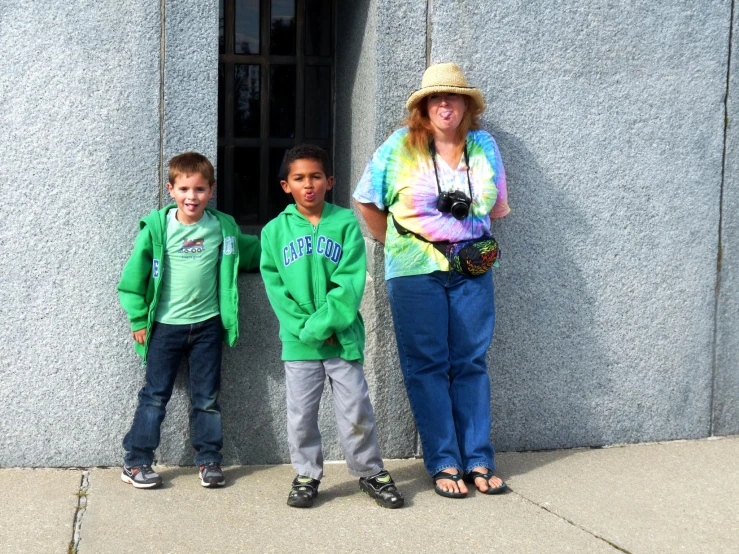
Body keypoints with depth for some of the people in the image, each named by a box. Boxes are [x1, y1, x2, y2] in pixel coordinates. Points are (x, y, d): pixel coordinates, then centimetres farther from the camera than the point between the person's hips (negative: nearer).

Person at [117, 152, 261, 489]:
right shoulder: (157, 227, -7)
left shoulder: (223, 227, 0)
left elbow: (249, 252, 23)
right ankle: (135, 462, 12)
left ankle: (209, 460, 20)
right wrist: (138, 319, -3)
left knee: (206, 397, 9)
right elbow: (134, 277, -3)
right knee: (155, 395, 3)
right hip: (165, 325, -2)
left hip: (208, 324, 2)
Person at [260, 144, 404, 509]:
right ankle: (306, 475, 25)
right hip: (298, 341, 1)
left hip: (342, 335, -1)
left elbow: (350, 284, -9)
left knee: (356, 411, 5)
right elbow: (275, 287, -2)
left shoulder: (346, 224, -2)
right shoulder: (275, 230, 3)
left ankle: (370, 472, 21)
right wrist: (302, 328, -13)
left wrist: (320, 324, -17)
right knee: (301, 414, 9)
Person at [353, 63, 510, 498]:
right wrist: (398, 244, 8)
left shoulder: (484, 146, 8)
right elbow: (367, 203, 7)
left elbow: (497, 205, 21)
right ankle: (444, 463, 8)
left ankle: (478, 461, 14)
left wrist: (467, 235, 13)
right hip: (416, 271, -2)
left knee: (471, 362, 6)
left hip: (472, 270, 3)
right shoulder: (400, 146, 0)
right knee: (427, 366, 0)